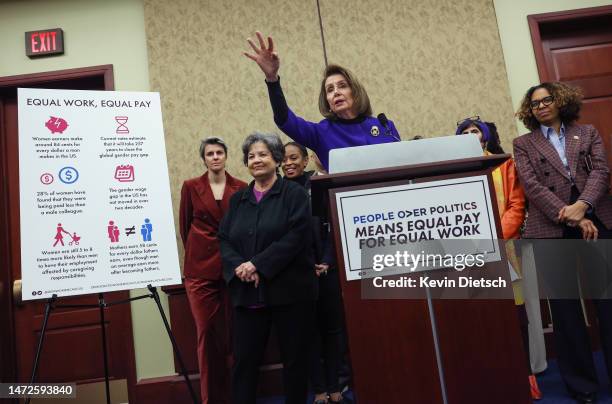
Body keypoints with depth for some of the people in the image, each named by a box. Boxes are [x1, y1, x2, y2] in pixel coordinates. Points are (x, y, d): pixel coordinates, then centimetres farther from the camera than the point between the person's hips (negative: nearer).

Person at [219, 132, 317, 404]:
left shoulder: (294, 194, -1)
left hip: (289, 290, -3)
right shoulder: (237, 199, 14)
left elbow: (296, 237, -13)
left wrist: (257, 264, -18)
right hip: (247, 293, 4)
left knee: (295, 358, 8)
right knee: (244, 359, 6)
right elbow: (224, 240, 8)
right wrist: (238, 267, -12)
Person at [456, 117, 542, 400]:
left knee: (516, 315, 1)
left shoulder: (505, 165, 11)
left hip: (503, 247, 0)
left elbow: (517, 205, 2)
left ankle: (525, 374, 16)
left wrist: (497, 236, -11)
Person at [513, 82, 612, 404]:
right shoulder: (523, 144, 10)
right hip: (551, 230, -1)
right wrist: (571, 218, -13)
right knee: (565, 306, 3)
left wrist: (582, 206, -17)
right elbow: (532, 186, -3)